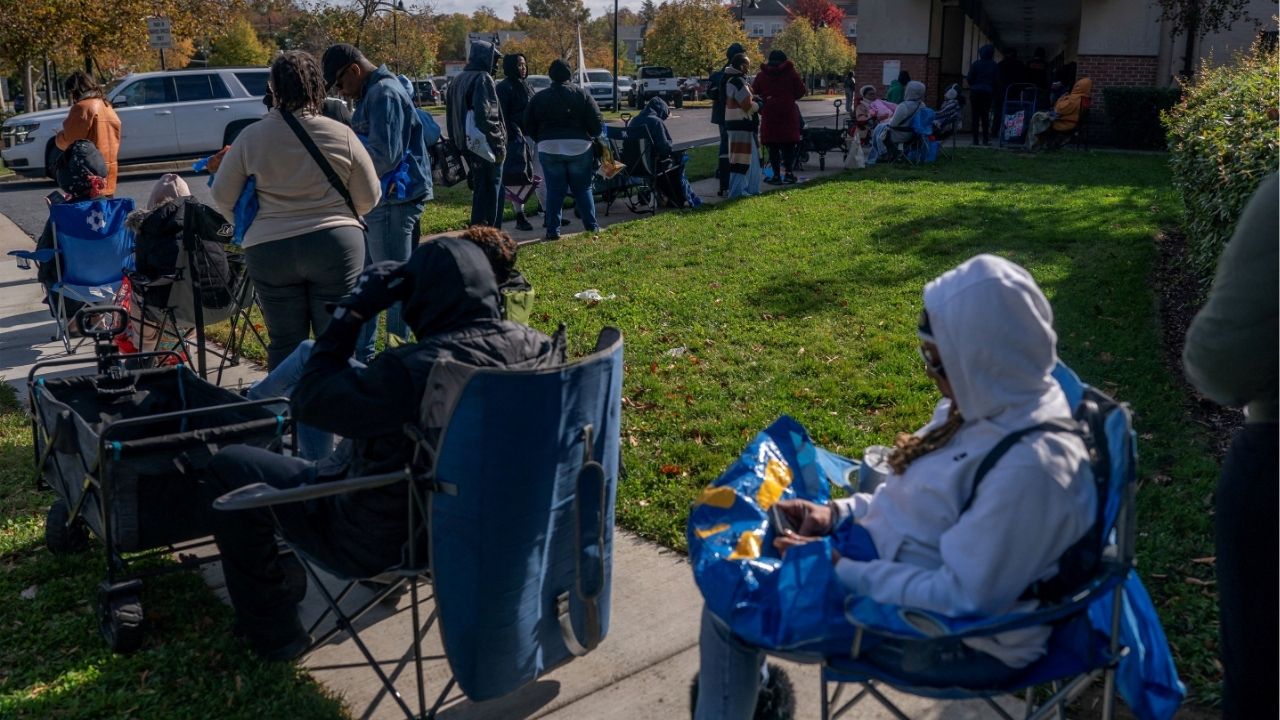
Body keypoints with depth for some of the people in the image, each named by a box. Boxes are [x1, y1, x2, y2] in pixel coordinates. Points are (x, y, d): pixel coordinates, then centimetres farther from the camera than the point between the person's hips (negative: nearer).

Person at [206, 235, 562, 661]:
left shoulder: (415, 372, -35)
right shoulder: (539, 349, -15)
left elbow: (308, 401, -20)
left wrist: (353, 312, -15)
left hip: (383, 541, -7)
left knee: (229, 467, 3)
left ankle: (273, 632, 15)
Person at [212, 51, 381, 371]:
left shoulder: (251, 137, -2)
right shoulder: (341, 135, -4)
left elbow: (222, 196, 7)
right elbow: (369, 198, 3)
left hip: (269, 249, 1)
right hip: (336, 244, -1)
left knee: (285, 343, 9)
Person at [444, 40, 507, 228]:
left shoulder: (457, 81, 16)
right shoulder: (483, 79, -13)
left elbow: (451, 116, 20)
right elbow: (486, 115, -23)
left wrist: (457, 143, 21)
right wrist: (499, 145, -18)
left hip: (467, 145, 9)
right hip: (485, 147, -9)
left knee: (479, 190, 17)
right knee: (491, 193, -3)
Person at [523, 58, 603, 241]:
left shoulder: (539, 98, 4)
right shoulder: (582, 95, 0)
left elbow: (529, 127, 7)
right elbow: (597, 123, -3)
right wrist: (592, 135, 17)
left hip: (549, 150, 1)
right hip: (579, 148, 0)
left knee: (554, 190, 6)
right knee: (583, 188, 11)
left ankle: (553, 230, 3)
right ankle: (591, 225, 15)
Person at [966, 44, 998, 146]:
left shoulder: (975, 64, -2)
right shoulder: (994, 65, 1)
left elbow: (970, 79, -5)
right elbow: (997, 81, 2)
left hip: (975, 92, -1)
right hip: (988, 92, 1)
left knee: (976, 116, 1)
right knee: (985, 116, 9)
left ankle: (975, 139, -4)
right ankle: (985, 139, 4)